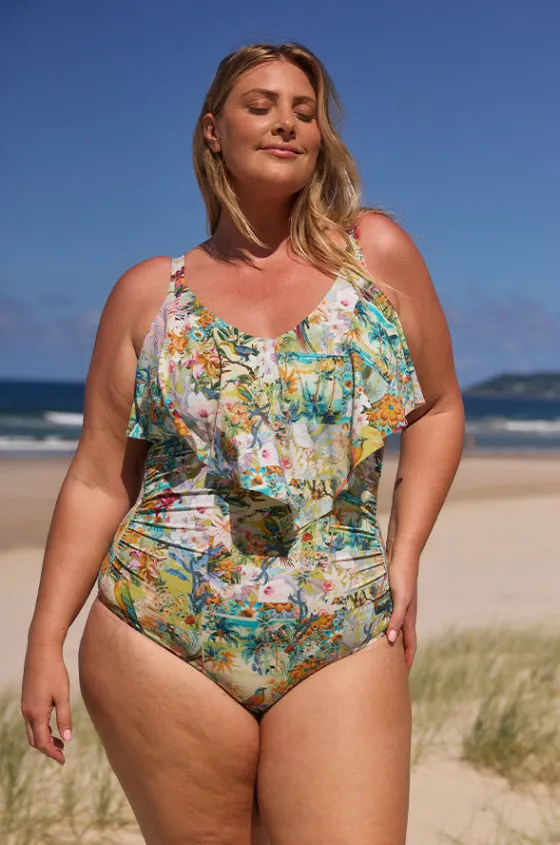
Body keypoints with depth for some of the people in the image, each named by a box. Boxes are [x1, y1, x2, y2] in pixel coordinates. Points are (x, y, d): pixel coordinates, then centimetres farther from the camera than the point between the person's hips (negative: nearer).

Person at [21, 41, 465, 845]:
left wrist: (406, 556, 3)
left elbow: (439, 408, 14)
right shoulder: (150, 293, 6)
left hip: (344, 644, 0)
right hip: (163, 641, 0)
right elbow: (98, 481, 5)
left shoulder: (376, 251, 5)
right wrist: (46, 642, 1)